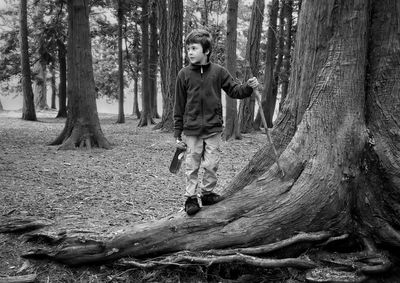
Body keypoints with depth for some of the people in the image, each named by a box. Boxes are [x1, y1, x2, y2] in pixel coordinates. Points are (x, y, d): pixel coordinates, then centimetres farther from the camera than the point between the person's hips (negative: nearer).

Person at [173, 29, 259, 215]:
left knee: (211, 165, 7)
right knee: (192, 166, 5)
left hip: (213, 129, 1)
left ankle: (207, 193, 25)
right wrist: (177, 133, 2)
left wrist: (248, 87, -14)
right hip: (192, 130, 0)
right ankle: (191, 198, 16)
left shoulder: (218, 71, 0)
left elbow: (234, 91, 8)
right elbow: (179, 106, 2)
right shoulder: (184, 74, 0)